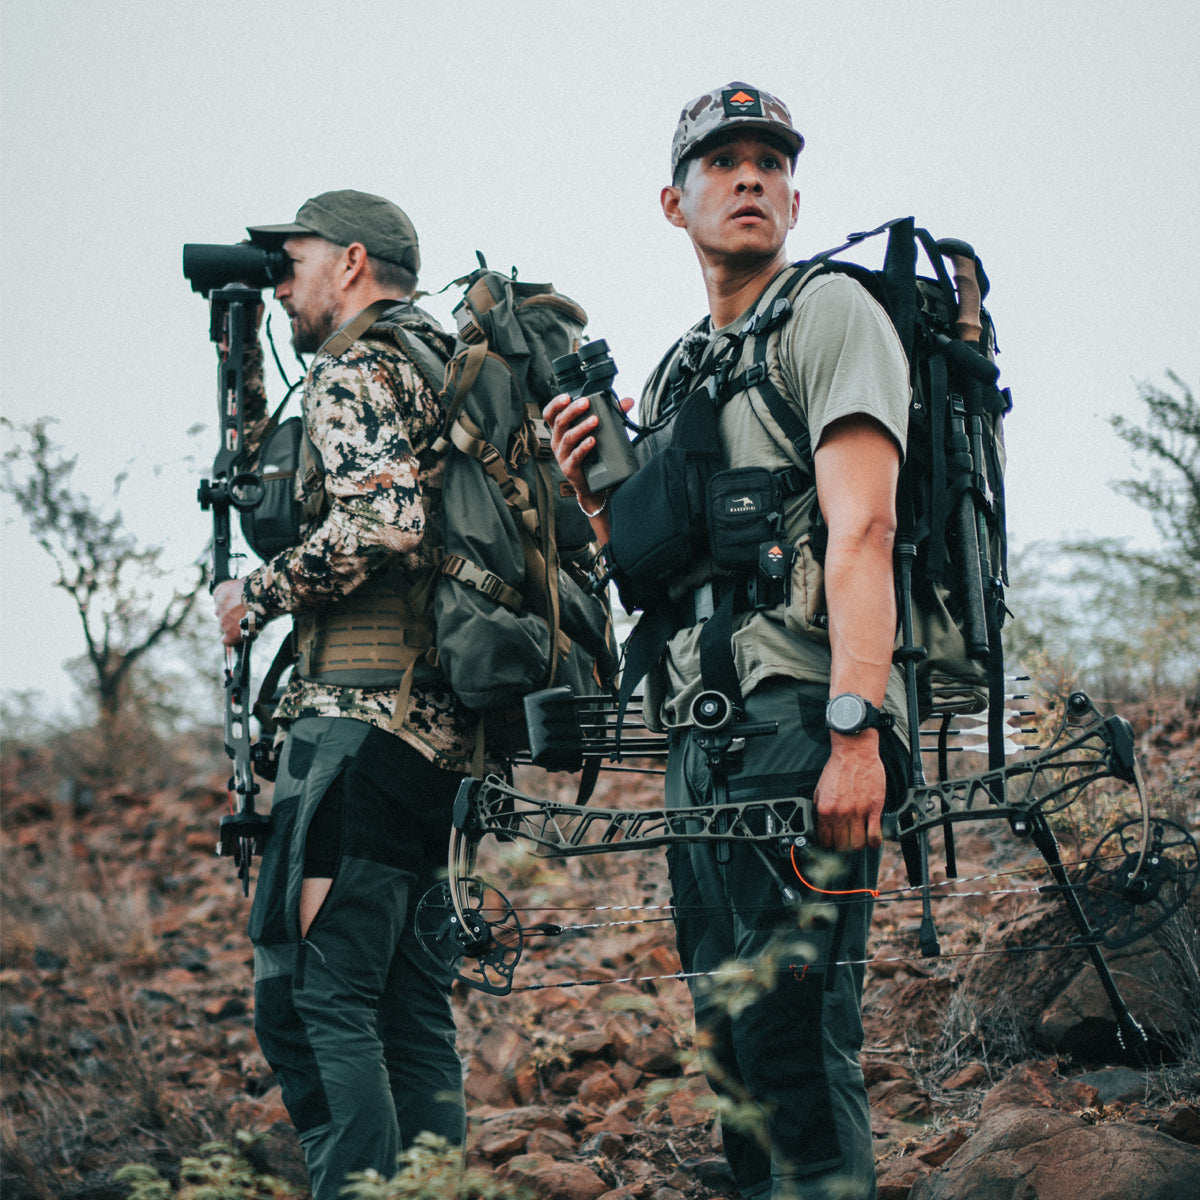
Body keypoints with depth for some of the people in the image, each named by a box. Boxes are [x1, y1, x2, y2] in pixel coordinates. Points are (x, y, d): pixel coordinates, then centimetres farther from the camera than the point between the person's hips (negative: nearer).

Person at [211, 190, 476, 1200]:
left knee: (308, 995, -10)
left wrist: (258, 595, -10)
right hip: (441, 727, 10)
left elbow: (380, 528, -23)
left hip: (365, 714, -10)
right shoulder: (434, 365, 23)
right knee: (408, 1000, 12)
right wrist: (242, 352, 28)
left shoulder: (359, 368, -7)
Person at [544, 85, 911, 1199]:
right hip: (701, 737, 8)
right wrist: (593, 497, 7)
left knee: (792, 1034, -14)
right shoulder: (674, 376, 23)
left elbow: (860, 526, -14)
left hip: (800, 721, -8)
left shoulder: (828, 312, -1)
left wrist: (856, 728, -25)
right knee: (729, 1041, 11)